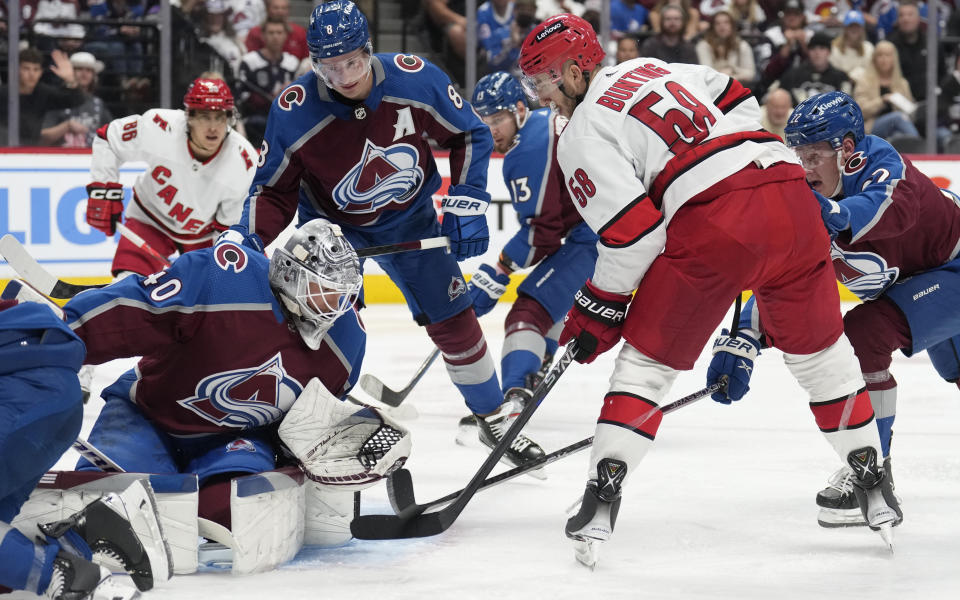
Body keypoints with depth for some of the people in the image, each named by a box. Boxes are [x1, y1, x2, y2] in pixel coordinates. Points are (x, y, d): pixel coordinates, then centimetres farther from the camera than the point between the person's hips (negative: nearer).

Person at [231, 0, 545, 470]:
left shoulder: (416, 80, -26)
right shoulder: (294, 113, -28)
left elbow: (470, 136, -9)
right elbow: (273, 189, -14)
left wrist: (465, 203, -16)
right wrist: (249, 242, -30)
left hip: (408, 218, 2)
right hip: (332, 223, -2)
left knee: (454, 320, 5)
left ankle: (495, 419, 25)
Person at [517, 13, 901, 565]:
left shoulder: (582, 133, 6)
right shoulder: (653, 69, 27)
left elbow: (632, 229, -3)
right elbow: (740, 102, 29)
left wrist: (599, 311, 7)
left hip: (712, 223, -6)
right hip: (786, 186, 6)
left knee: (649, 360, 7)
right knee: (818, 347, 22)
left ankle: (604, 493, -2)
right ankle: (873, 481, 23)